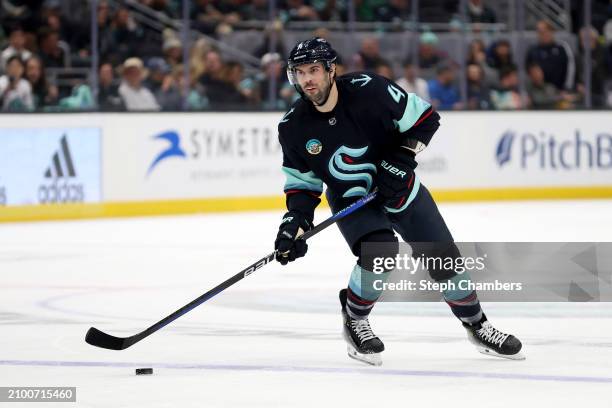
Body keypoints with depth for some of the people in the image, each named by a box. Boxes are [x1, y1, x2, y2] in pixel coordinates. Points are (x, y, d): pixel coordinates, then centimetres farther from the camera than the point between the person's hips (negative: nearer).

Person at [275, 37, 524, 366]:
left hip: (398, 188, 0)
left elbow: (425, 117, -14)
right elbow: (302, 182, -2)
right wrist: (295, 220, -17)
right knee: (380, 250, -29)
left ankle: (476, 325, 23)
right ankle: (354, 322, -7)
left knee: (444, 258, 1)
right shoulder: (294, 127, -16)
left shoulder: (367, 90, -24)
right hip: (350, 200, 0)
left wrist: (401, 160, -22)